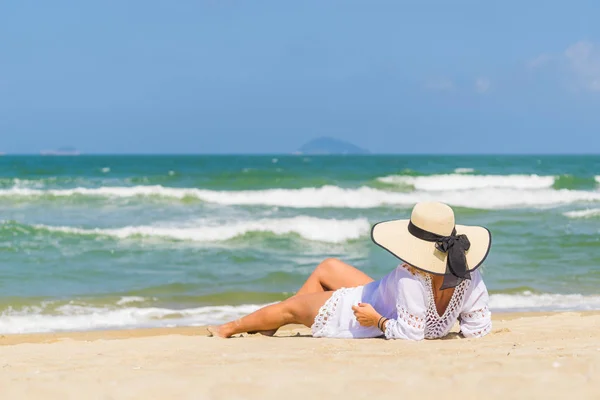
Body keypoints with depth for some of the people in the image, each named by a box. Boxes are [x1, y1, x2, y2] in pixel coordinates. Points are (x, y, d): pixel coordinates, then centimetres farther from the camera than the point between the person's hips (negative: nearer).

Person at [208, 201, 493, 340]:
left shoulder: (410, 279, -45)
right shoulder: (470, 277, -27)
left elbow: (408, 334, -40)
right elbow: (478, 329, -21)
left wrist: (377, 320, -26)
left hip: (357, 313, -8)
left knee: (290, 307, 21)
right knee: (327, 267, 29)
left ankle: (230, 328, 50)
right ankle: (268, 327, 46)